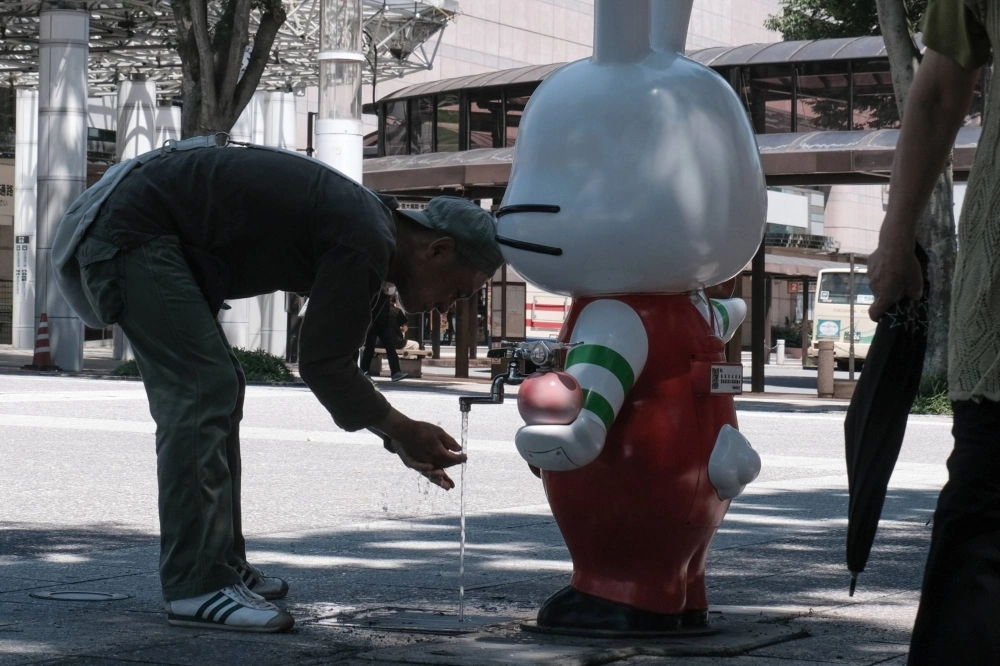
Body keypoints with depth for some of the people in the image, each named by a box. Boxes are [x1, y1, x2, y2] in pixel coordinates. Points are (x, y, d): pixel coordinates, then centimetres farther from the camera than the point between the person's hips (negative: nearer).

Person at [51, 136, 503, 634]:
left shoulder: (368, 221, 13)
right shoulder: (367, 245, -18)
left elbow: (329, 358, 20)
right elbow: (321, 366, -15)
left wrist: (399, 437, 18)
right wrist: (401, 431, -5)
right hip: (131, 229, -11)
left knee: (217, 389, 13)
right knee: (202, 390, -13)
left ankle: (222, 565, 18)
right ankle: (196, 588, -13)